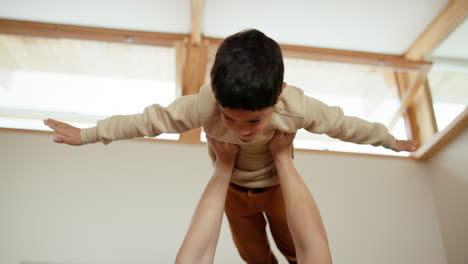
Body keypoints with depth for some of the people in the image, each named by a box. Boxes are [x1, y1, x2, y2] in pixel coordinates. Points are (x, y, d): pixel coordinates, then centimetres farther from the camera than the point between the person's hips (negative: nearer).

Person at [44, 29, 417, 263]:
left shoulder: (298, 108, -35)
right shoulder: (206, 105, -38)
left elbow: (343, 124, -19)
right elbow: (154, 118, -28)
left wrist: (391, 141, -4)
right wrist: (88, 134, -21)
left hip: (277, 185, 0)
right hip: (234, 189, 1)